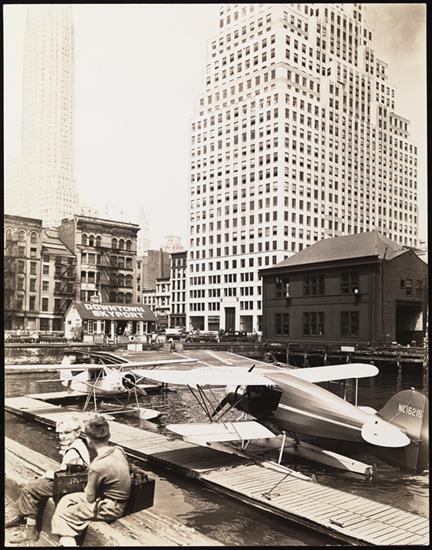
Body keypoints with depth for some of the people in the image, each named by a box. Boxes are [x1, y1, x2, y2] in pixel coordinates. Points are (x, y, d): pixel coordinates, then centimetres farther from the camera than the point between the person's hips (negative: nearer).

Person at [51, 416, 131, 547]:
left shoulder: (97, 466, -28)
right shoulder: (119, 451, -7)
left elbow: (90, 497, -14)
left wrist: (87, 488, 6)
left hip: (109, 508, -8)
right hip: (116, 499, 8)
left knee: (60, 517, 3)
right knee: (66, 500, 16)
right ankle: (67, 540, 14)